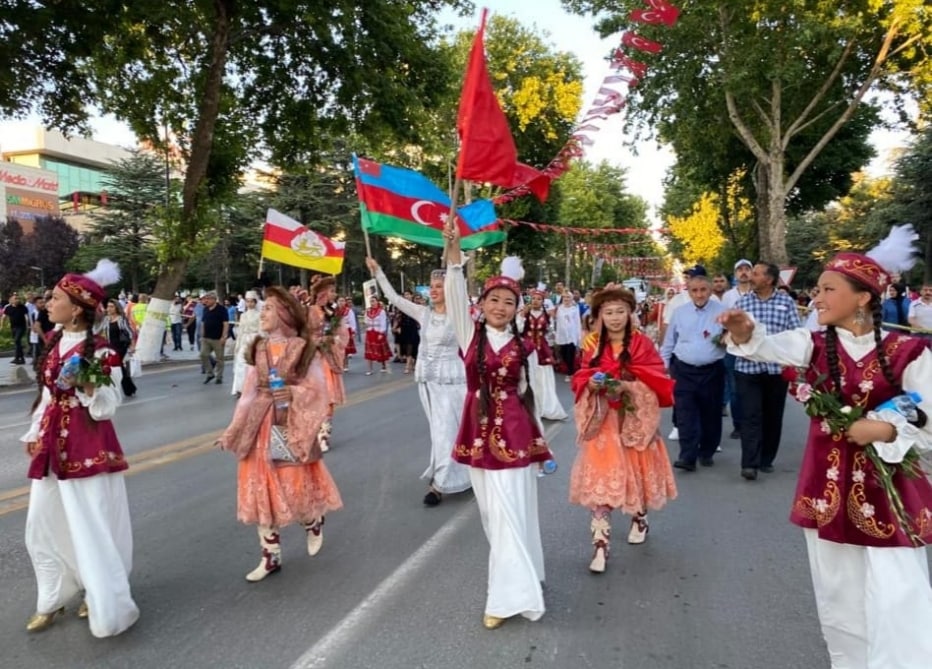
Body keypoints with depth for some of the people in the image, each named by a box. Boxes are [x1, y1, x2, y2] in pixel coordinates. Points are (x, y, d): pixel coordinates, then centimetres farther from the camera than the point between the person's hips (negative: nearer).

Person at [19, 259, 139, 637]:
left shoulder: (100, 352, -14)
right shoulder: (54, 344, 8)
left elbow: (107, 408, -14)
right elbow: (47, 396, 15)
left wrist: (86, 385, -30)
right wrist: (35, 434, 12)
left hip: (88, 449, -7)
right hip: (52, 446, 8)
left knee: (92, 528, 1)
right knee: (43, 526, 14)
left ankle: (106, 606, 18)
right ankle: (52, 601, 32)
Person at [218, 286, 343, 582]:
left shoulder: (301, 347, -7)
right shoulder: (257, 349, 6)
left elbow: (318, 388, -5)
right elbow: (249, 392, 7)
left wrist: (292, 394, -22)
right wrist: (232, 431, 4)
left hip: (291, 426, -4)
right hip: (260, 426, 5)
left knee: (295, 484, 1)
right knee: (261, 487, 6)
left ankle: (314, 523, 35)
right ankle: (271, 555, 19)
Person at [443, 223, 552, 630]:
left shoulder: (524, 347, 0)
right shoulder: (470, 335, 1)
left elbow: (529, 395, 6)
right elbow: (455, 298, -14)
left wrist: (536, 440, 10)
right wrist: (453, 255, -29)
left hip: (512, 433, -2)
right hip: (478, 432, 2)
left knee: (510, 511, -4)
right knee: (491, 511, 14)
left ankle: (509, 595, 3)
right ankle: (518, 577, 34)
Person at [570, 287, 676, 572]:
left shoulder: (642, 343, -5)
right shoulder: (592, 345, 3)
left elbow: (657, 381, -8)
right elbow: (580, 379, 7)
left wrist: (629, 386, -23)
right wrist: (591, 384, -16)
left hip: (635, 419, -1)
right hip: (601, 420, 1)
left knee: (636, 469, 15)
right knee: (600, 478, -6)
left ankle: (639, 518, 43)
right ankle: (601, 542, -4)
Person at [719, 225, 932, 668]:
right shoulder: (815, 344, 1)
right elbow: (769, 347, -20)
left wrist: (886, 430, -20)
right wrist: (744, 332, -40)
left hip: (888, 488, -3)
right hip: (827, 486, 4)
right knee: (838, 600, 17)